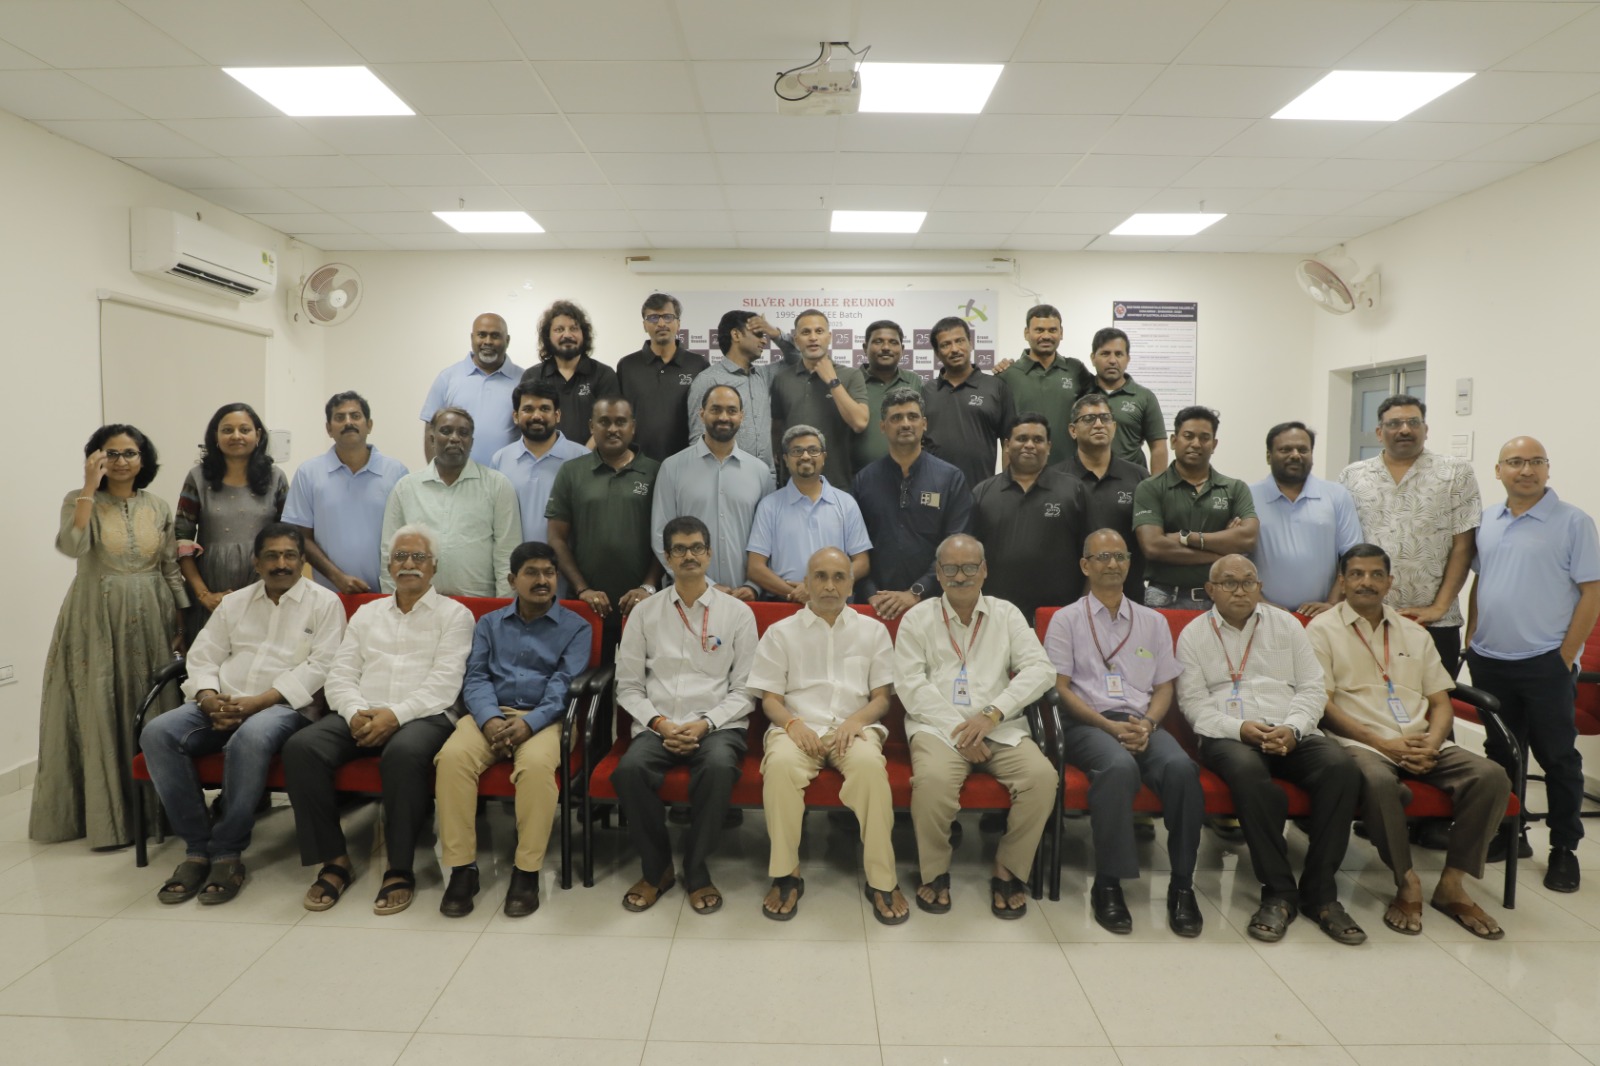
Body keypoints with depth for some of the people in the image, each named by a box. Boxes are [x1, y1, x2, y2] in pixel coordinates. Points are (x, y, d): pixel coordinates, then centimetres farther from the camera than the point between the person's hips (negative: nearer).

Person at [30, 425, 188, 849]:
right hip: (97, 623, -2)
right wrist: (90, 487, -22)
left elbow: (171, 569, 8)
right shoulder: (80, 501, -1)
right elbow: (71, 546, -22)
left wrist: (182, 626, 5)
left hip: (149, 622, 3)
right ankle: (107, 817, 8)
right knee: (102, 716, -1)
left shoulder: (158, 507, 7)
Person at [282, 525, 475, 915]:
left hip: (424, 716, -4)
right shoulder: (367, 613, 23)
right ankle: (334, 860, -11)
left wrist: (396, 715, -18)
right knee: (300, 747, -23)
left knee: (404, 753, -38)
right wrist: (357, 712, -8)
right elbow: (340, 675, 13)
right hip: (362, 715, 5)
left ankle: (400, 869, -22)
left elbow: (444, 684, -5)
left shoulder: (454, 614, 8)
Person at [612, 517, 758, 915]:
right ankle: (655, 869, -6)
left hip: (718, 725, -1)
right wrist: (659, 722, -8)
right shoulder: (644, 612, 10)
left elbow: (744, 689, 3)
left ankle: (697, 872, -12)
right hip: (657, 725, 1)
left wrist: (705, 723, -11)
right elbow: (628, 685, 8)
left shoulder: (737, 612, 7)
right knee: (630, 769, -30)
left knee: (719, 767, -35)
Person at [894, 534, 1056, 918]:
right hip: (938, 726, -2)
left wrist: (992, 714, -12)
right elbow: (911, 685, -1)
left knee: (1042, 777, -26)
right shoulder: (917, 619, 10)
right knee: (933, 779, -33)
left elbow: (1038, 670, 2)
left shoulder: (1006, 615, 14)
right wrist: (959, 730, -11)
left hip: (1000, 729, 2)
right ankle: (935, 872, -5)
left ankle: (1008, 870, -2)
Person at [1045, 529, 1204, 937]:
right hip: (1088, 723, -3)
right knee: (1119, 766, -36)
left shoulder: (1153, 622, 19)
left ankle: (1182, 884, -18)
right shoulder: (1066, 620, 8)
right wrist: (1110, 726, -12)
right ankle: (1108, 884, -24)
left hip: (1142, 724, 3)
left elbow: (1164, 687, 16)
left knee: (1181, 768, -30)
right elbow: (1059, 688, 0)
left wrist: (1147, 724, -5)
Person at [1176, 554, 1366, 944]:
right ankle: (1279, 892, -22)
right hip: (1227, 736, -3)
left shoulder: (1286, 624, 17)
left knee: (1341, 768, -28)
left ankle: (1319, 891, -17)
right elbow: (1192, 702, 2)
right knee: (1248, 771, -37)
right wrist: (1239, 729, -15)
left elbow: (1312, 688, 10)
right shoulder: (1193, 634, 10)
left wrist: (1292, 729, -9)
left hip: (1291, 733, 3)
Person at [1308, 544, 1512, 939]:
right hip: (1361, 743, -5)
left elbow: (1441, 702, 16)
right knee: (1379, 782, -37)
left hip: (1421, 745, 6)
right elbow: (1322, 705, -6)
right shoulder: (1323, 629, 3)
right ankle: (1407, 884, -16)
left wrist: (1432, 743, -6)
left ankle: (1451, 884, -8)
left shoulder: (1415, 634, 20)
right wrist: (1383, 744, -14)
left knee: (1492, 777, -19)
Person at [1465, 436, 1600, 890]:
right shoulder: (1486, 520, 8)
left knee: (1558, 758, 5)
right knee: (1500, 753, 15)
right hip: (1489, 661, 5)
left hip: (1544, 664, -4)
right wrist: (1471, 640, 10)